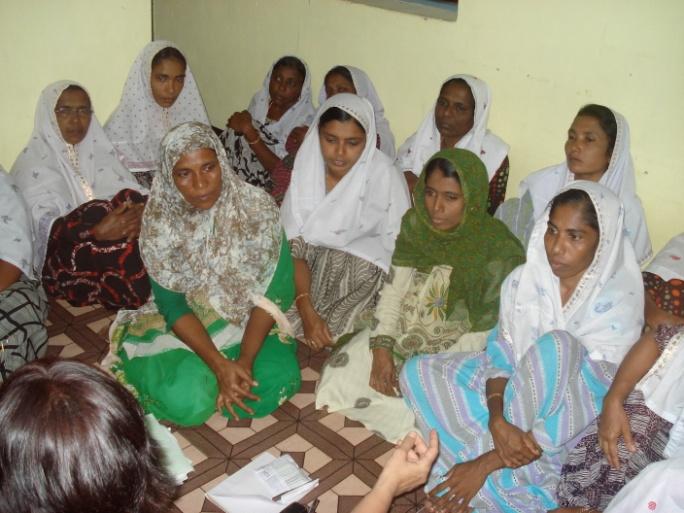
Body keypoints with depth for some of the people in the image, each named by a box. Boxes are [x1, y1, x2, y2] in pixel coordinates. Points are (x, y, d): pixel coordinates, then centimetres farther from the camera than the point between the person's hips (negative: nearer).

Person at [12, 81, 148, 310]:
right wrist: (97, 232, -31)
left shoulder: (99, 149, 14)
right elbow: (43, 227, -14)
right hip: (64, 255, -4)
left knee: (131, 202, -24)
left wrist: (138, 213, -24)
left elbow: (133, 194, 1)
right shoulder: (33, 162, -2)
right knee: (98, 212, -32)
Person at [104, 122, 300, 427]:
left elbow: (273, 290, -13)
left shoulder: (256, 206, -16)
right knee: (187, 401, -26)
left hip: (249, 319, 1)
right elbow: (173, 306, -12)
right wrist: (220, 365, -24)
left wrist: (245, 360, -23)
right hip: (188, 325, -1)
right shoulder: (159, 223, -16)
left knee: (278, 381, -26)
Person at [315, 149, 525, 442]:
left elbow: (487, 333, -16)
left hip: (453, 355, -5)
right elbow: (394, 288, -1)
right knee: (339, 375, -9)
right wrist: (382, 347, -14)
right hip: (402, 335, 5)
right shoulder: (416, 224, -5)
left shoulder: (499, 251, -20)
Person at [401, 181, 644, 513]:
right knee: (417, 371, -14)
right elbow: (499, 356, -4)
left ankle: (490, 473, -23)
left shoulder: (617, 305, -21)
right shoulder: (524, 280, -7)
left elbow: (584, 407, -25)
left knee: (558, 344, -35)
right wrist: (497, 421, -27)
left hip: (561, 428, -5)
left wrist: (486, 463, -28)